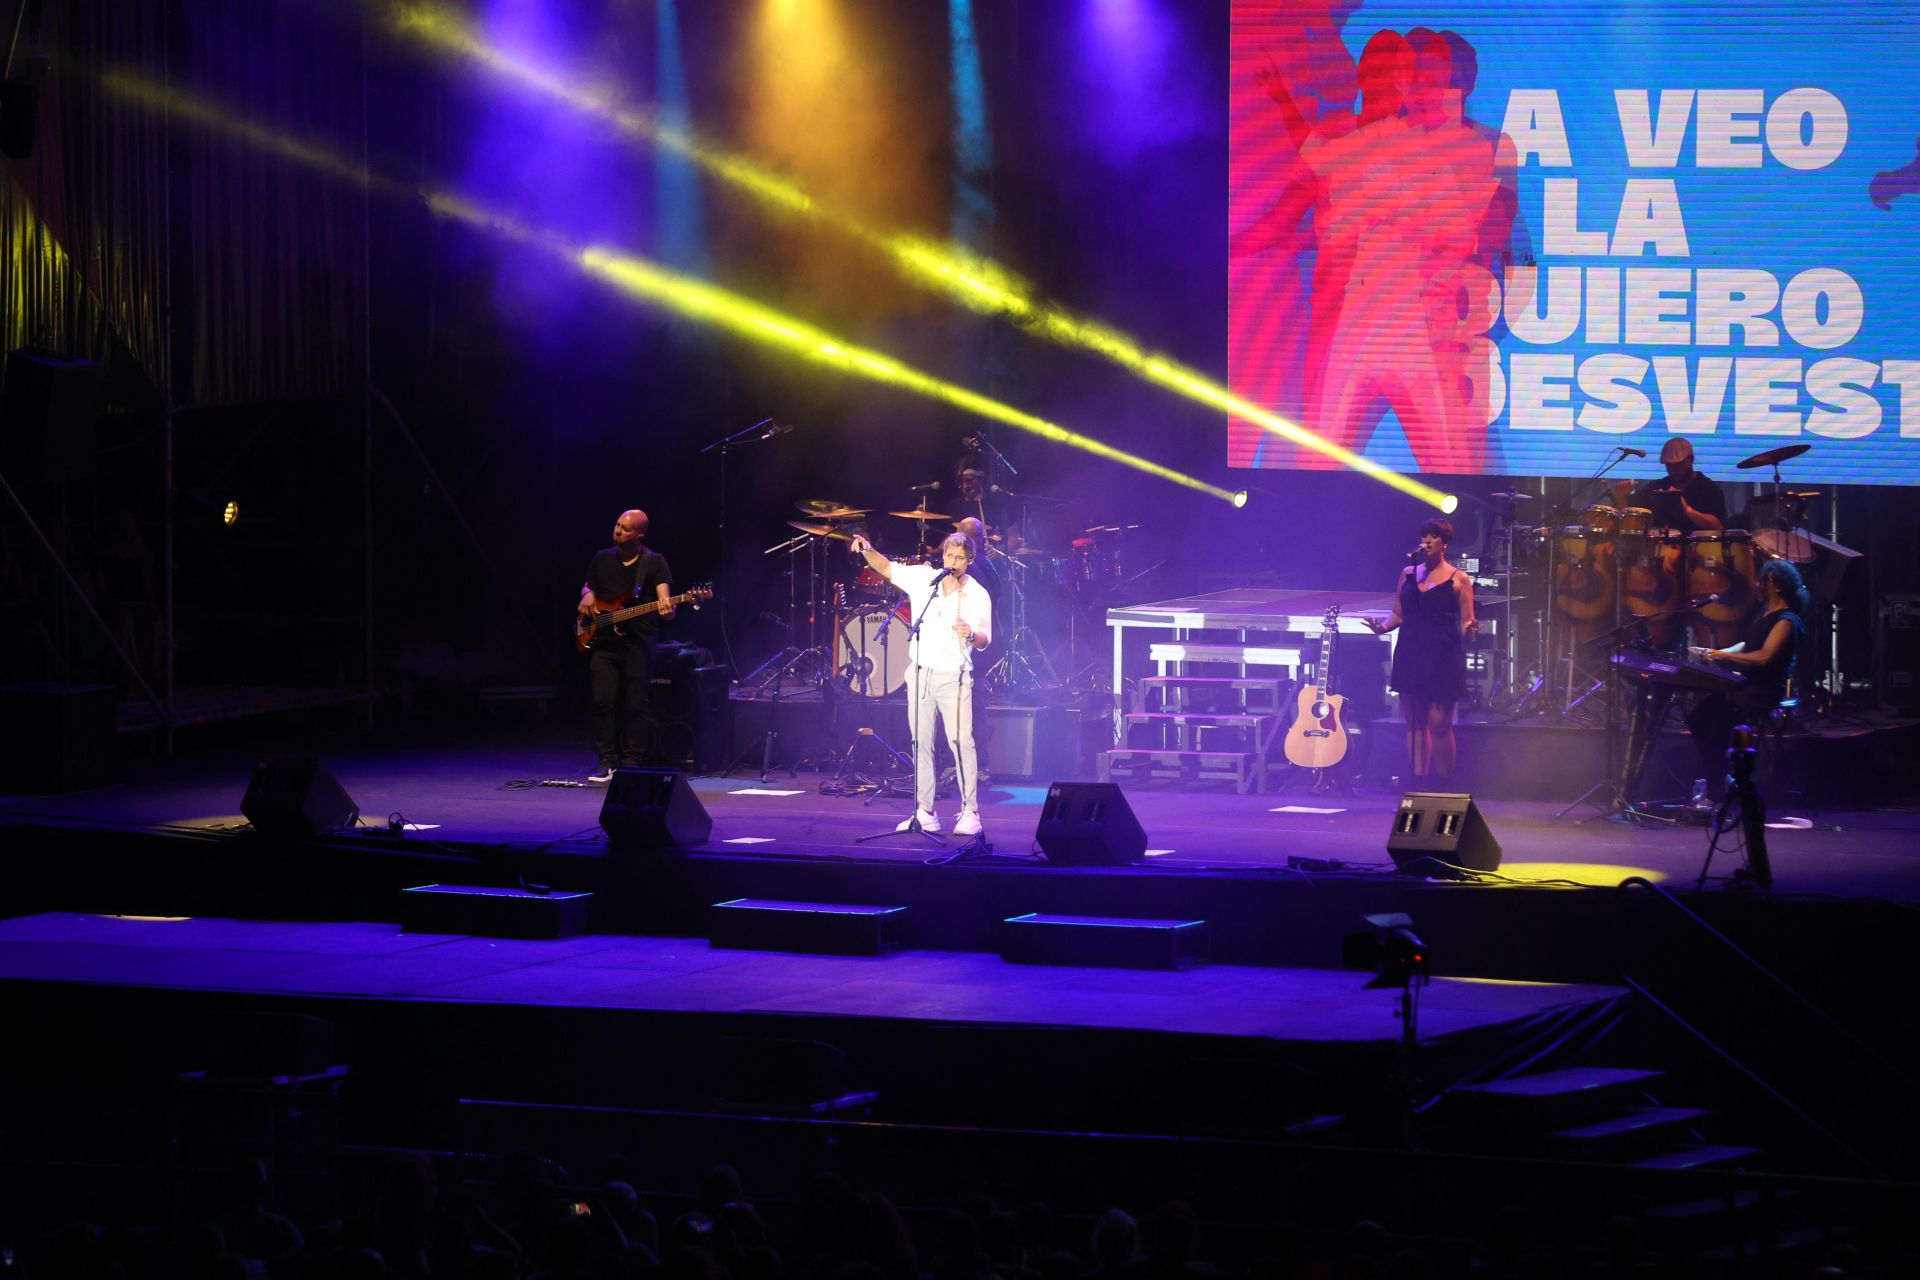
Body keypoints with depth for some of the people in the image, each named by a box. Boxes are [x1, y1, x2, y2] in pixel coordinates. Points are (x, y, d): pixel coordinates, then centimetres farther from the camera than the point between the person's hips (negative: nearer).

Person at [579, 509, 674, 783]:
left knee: (636, 705, -3)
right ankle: (607, 762, 3)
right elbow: (587, 586, 27)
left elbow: (664, 598, -11)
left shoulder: (654, 563, -1)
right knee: (603, 701, -4)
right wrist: (587, 596, 3)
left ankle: (631, 763, 6)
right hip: (602, 643, 3)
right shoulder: (602, 559, 11)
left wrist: (666, 609, -34)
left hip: (638, 644, -3)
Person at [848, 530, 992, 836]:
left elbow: (984, 641, -8)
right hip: (920, 672, 4)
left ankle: (970, 813, -8)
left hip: (953, 676, -4)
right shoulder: (922, 577, 3)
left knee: (961, 742, -12)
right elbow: (886, 568, 8)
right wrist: (867, 550, -12)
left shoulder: (977, 595, -5)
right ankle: (925, 813, 11)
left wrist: (971, 634, -31)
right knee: (921, 743, 6)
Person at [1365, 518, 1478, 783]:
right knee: (1415, 723, 5)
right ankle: (1418, 784, 10)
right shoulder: (1408, 573, 13)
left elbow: (1465, 622, 2)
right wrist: (1383, 627, -2)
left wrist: (1469, 629, -21)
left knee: (1439, 724, -7)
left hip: (1443, 657, -4)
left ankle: (1443, 787, 3)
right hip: (1411, 654, 4)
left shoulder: (1458, 580, 1)